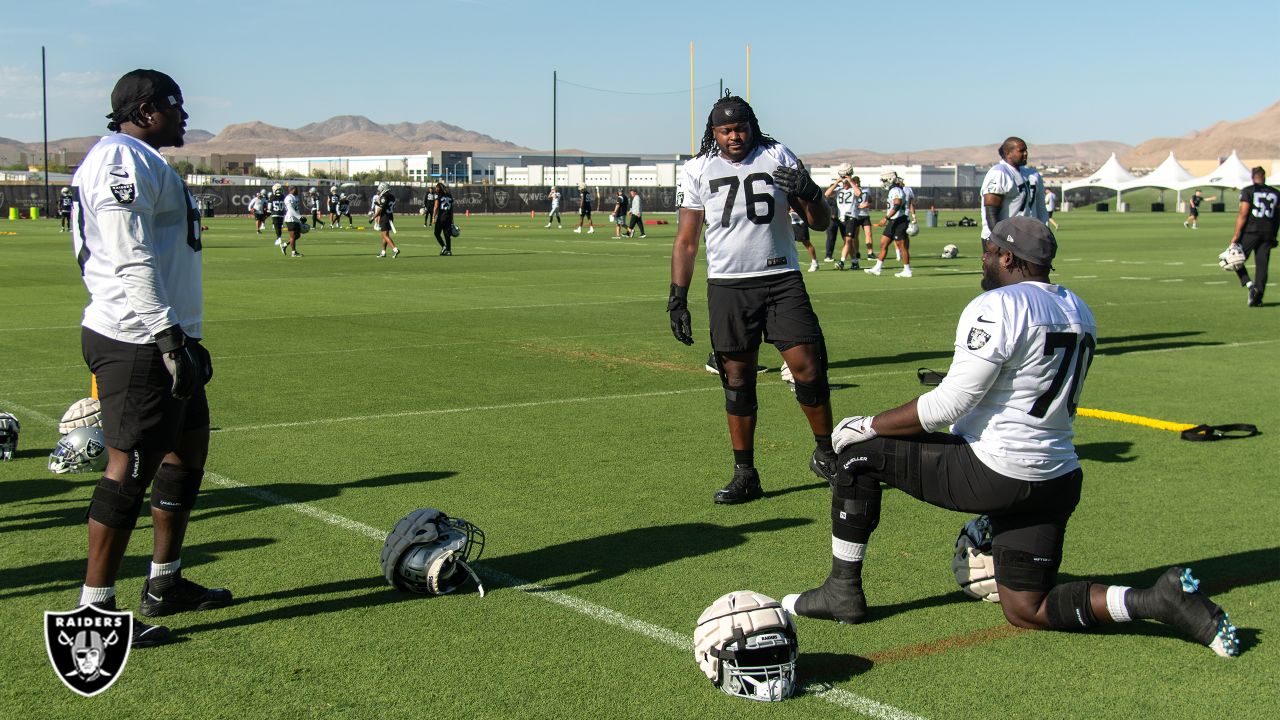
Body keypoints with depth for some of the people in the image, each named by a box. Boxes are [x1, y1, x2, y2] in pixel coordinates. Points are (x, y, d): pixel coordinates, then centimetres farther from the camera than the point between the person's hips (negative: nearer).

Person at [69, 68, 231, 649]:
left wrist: (186, 337, 23)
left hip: (160, 340, 11)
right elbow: (131, 262, -21)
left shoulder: (144, 162, 20)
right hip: (138, 344, -11)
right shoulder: (124, 160, -13)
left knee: (189, 446, 17)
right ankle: (94, 609, -3)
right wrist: (169, 336, -23)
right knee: (130, 466, -9)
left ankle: (165, 583, 27)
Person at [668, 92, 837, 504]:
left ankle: (825, 454, 13)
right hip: (727, 286, 0)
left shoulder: (778, 158, 4)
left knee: (808, 366, -7)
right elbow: (686, 241, 8)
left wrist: (807, 192, -15)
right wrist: (677, 297, 2)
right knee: (737, 379, 3)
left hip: (782, 279, 0)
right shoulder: (698, 171, 5)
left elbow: (820, 224, 5)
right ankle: (745, 475, 12)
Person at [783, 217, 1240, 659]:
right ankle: (1159, 601, -1)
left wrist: (870, 426, -4)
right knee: (1026, 610, 15)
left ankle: (842, 592, 12)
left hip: (996, 473, -8)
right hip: (1059, 478, 8)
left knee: (859, 455, 6)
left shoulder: (998, 307, -14)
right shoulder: (1079, 312, 13)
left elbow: (949, 405, -16)